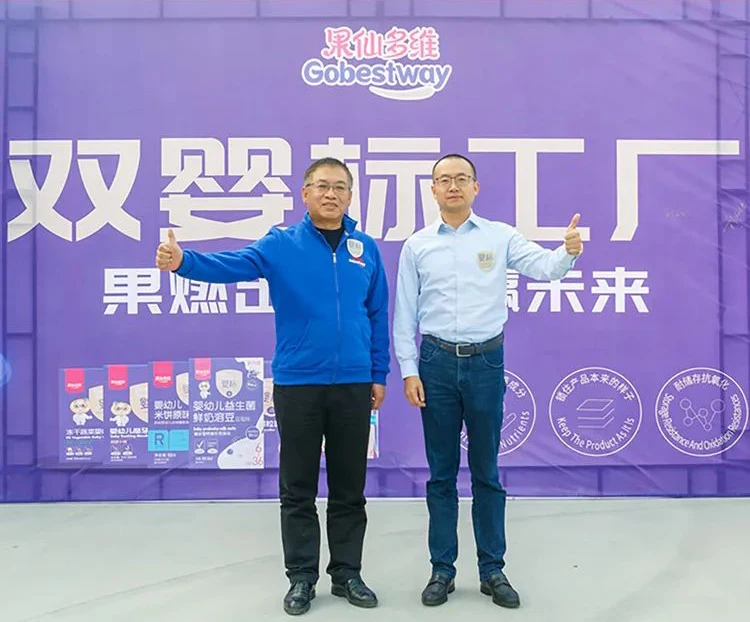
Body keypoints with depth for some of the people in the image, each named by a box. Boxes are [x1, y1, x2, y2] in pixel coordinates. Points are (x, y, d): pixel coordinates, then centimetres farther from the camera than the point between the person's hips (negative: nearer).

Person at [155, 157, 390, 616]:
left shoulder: (366, 248, 6)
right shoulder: (281, 244, 0)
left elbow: (378, 315, 9)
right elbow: (232, 265, -17)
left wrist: (379, 375, 7)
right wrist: (182, 260, -36)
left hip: (353, 384, 2)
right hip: (297, 383, -1)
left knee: (350, 488, 12)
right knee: (298, 490, 9)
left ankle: (347, 573, 29)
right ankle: (302, 577, 26)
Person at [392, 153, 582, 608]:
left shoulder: (500, 236, 4)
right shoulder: (416, 246, 5)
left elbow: (544, 268, -8)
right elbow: (405, 315, 4)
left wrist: (568, 251, -30)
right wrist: (409, 371, -1)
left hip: (486, 361, 0)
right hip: (438, 362, 1)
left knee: (487, 471, 10)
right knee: (441, 472, 9)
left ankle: (493, 570, 24)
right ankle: (442, 569, 23)